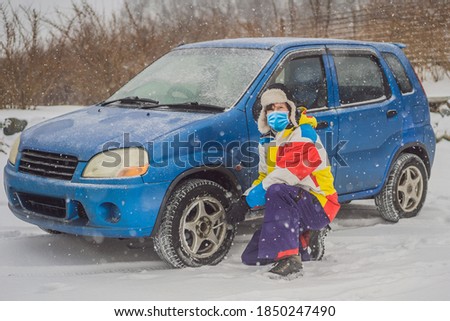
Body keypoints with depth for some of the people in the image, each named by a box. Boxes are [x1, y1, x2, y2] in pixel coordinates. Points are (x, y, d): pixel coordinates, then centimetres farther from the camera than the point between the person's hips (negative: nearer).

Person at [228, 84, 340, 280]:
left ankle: (289, 258, -41)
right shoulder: (266, 141, 13)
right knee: (250, 257, 2)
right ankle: (305, 241, 20)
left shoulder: (303, 134, -14)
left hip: (318, 205, -8)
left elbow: (287, 175, -25)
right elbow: (264, 177, 16)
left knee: (277, 192, -39)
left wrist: (249, 199, -24)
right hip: (291, 207, 9)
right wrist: (245, 200, -5)